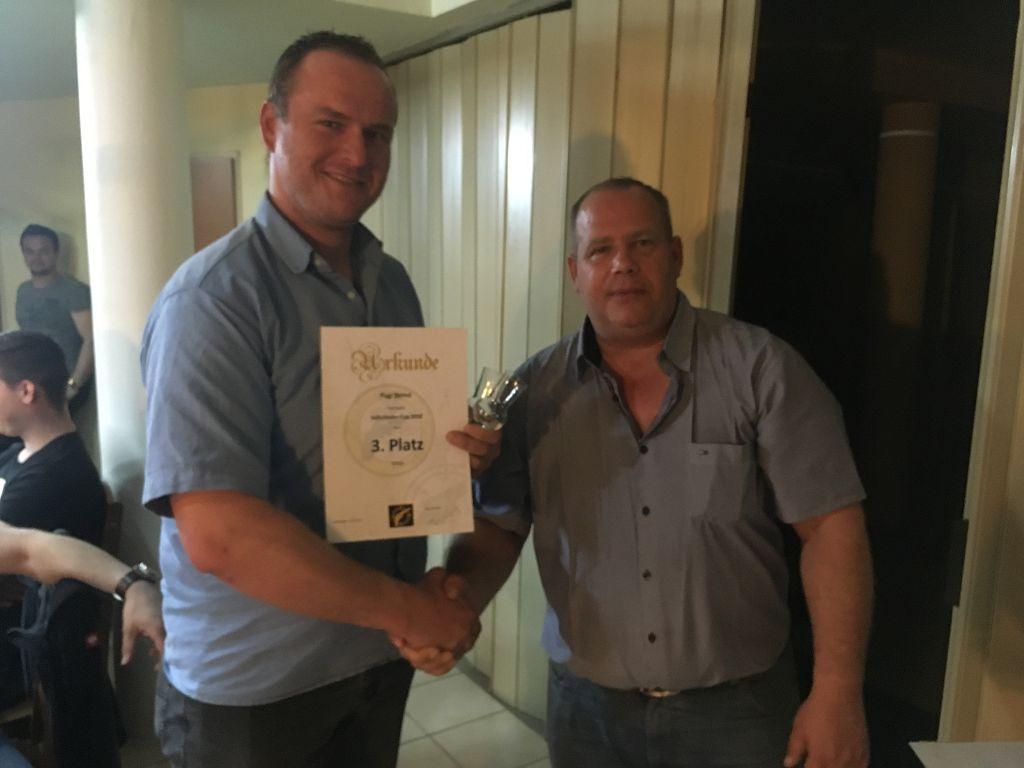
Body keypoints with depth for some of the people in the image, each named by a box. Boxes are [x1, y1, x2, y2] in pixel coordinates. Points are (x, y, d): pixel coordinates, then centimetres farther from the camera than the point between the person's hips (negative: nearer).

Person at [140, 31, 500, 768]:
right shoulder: (215, 297, -20)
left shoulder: (391, 280, 3)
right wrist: (411, 610, -20)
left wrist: (457, 448, -8)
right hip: (252, 690, -6)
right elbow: (219, 535, -28)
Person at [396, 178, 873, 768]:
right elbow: (497, 526, -2)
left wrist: (837, 693, -13)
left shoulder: (762, 369, -10)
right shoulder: (535, 390, -4)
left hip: (736, 708, -1)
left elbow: (830, 526, -10)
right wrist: (458, 597, -21)